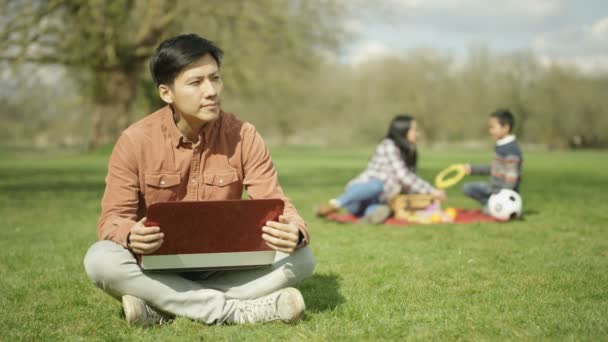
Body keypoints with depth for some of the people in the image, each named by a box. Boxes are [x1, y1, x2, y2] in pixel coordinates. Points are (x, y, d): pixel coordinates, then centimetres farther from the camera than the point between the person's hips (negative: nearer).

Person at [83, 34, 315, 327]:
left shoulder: (244, 137, -7)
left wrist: (294, 231, -35)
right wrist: (131, 235, -36)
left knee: (301, 257, -23)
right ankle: (236, 310, -29)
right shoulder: (135, 141, -10)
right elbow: (113, 218, -10)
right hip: (157, 268, -1)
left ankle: (161, 307, -24)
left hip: (224, 268, 2)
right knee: (100, 260, -31)